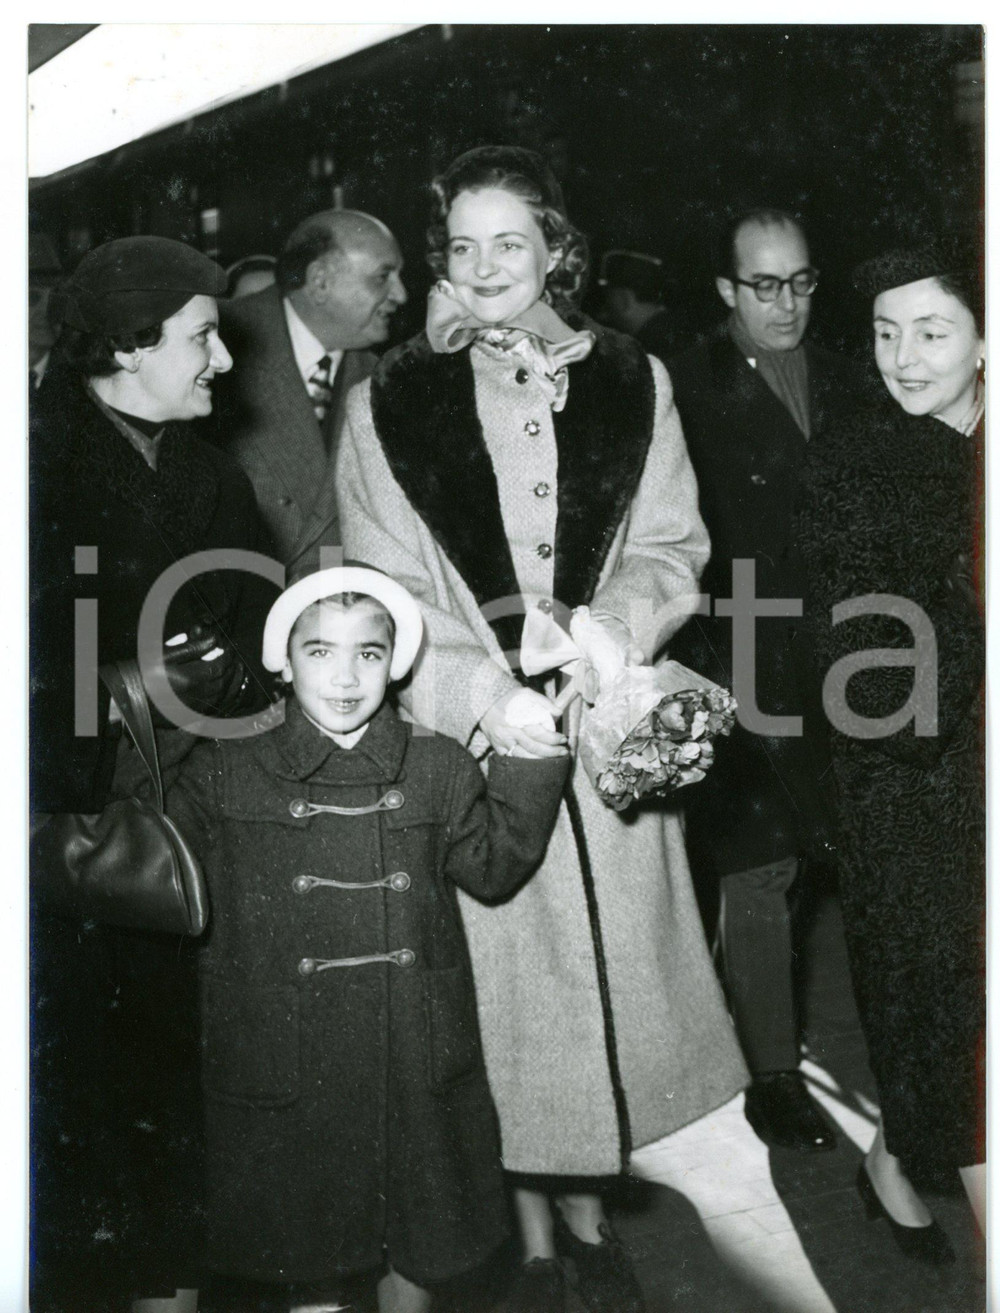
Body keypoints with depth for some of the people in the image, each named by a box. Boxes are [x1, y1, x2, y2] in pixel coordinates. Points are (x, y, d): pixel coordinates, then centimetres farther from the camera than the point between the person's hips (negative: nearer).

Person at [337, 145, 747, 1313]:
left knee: (608, 967, 9)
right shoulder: (388, 405, 0)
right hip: (471, 734, -1)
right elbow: (383, 598, -3)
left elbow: (669, 550, 5)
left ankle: (586, 1208, 31)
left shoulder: (631, 385, 5)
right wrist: (490, 694, -16)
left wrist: (600, 639, -14)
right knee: (505, 981, 5)